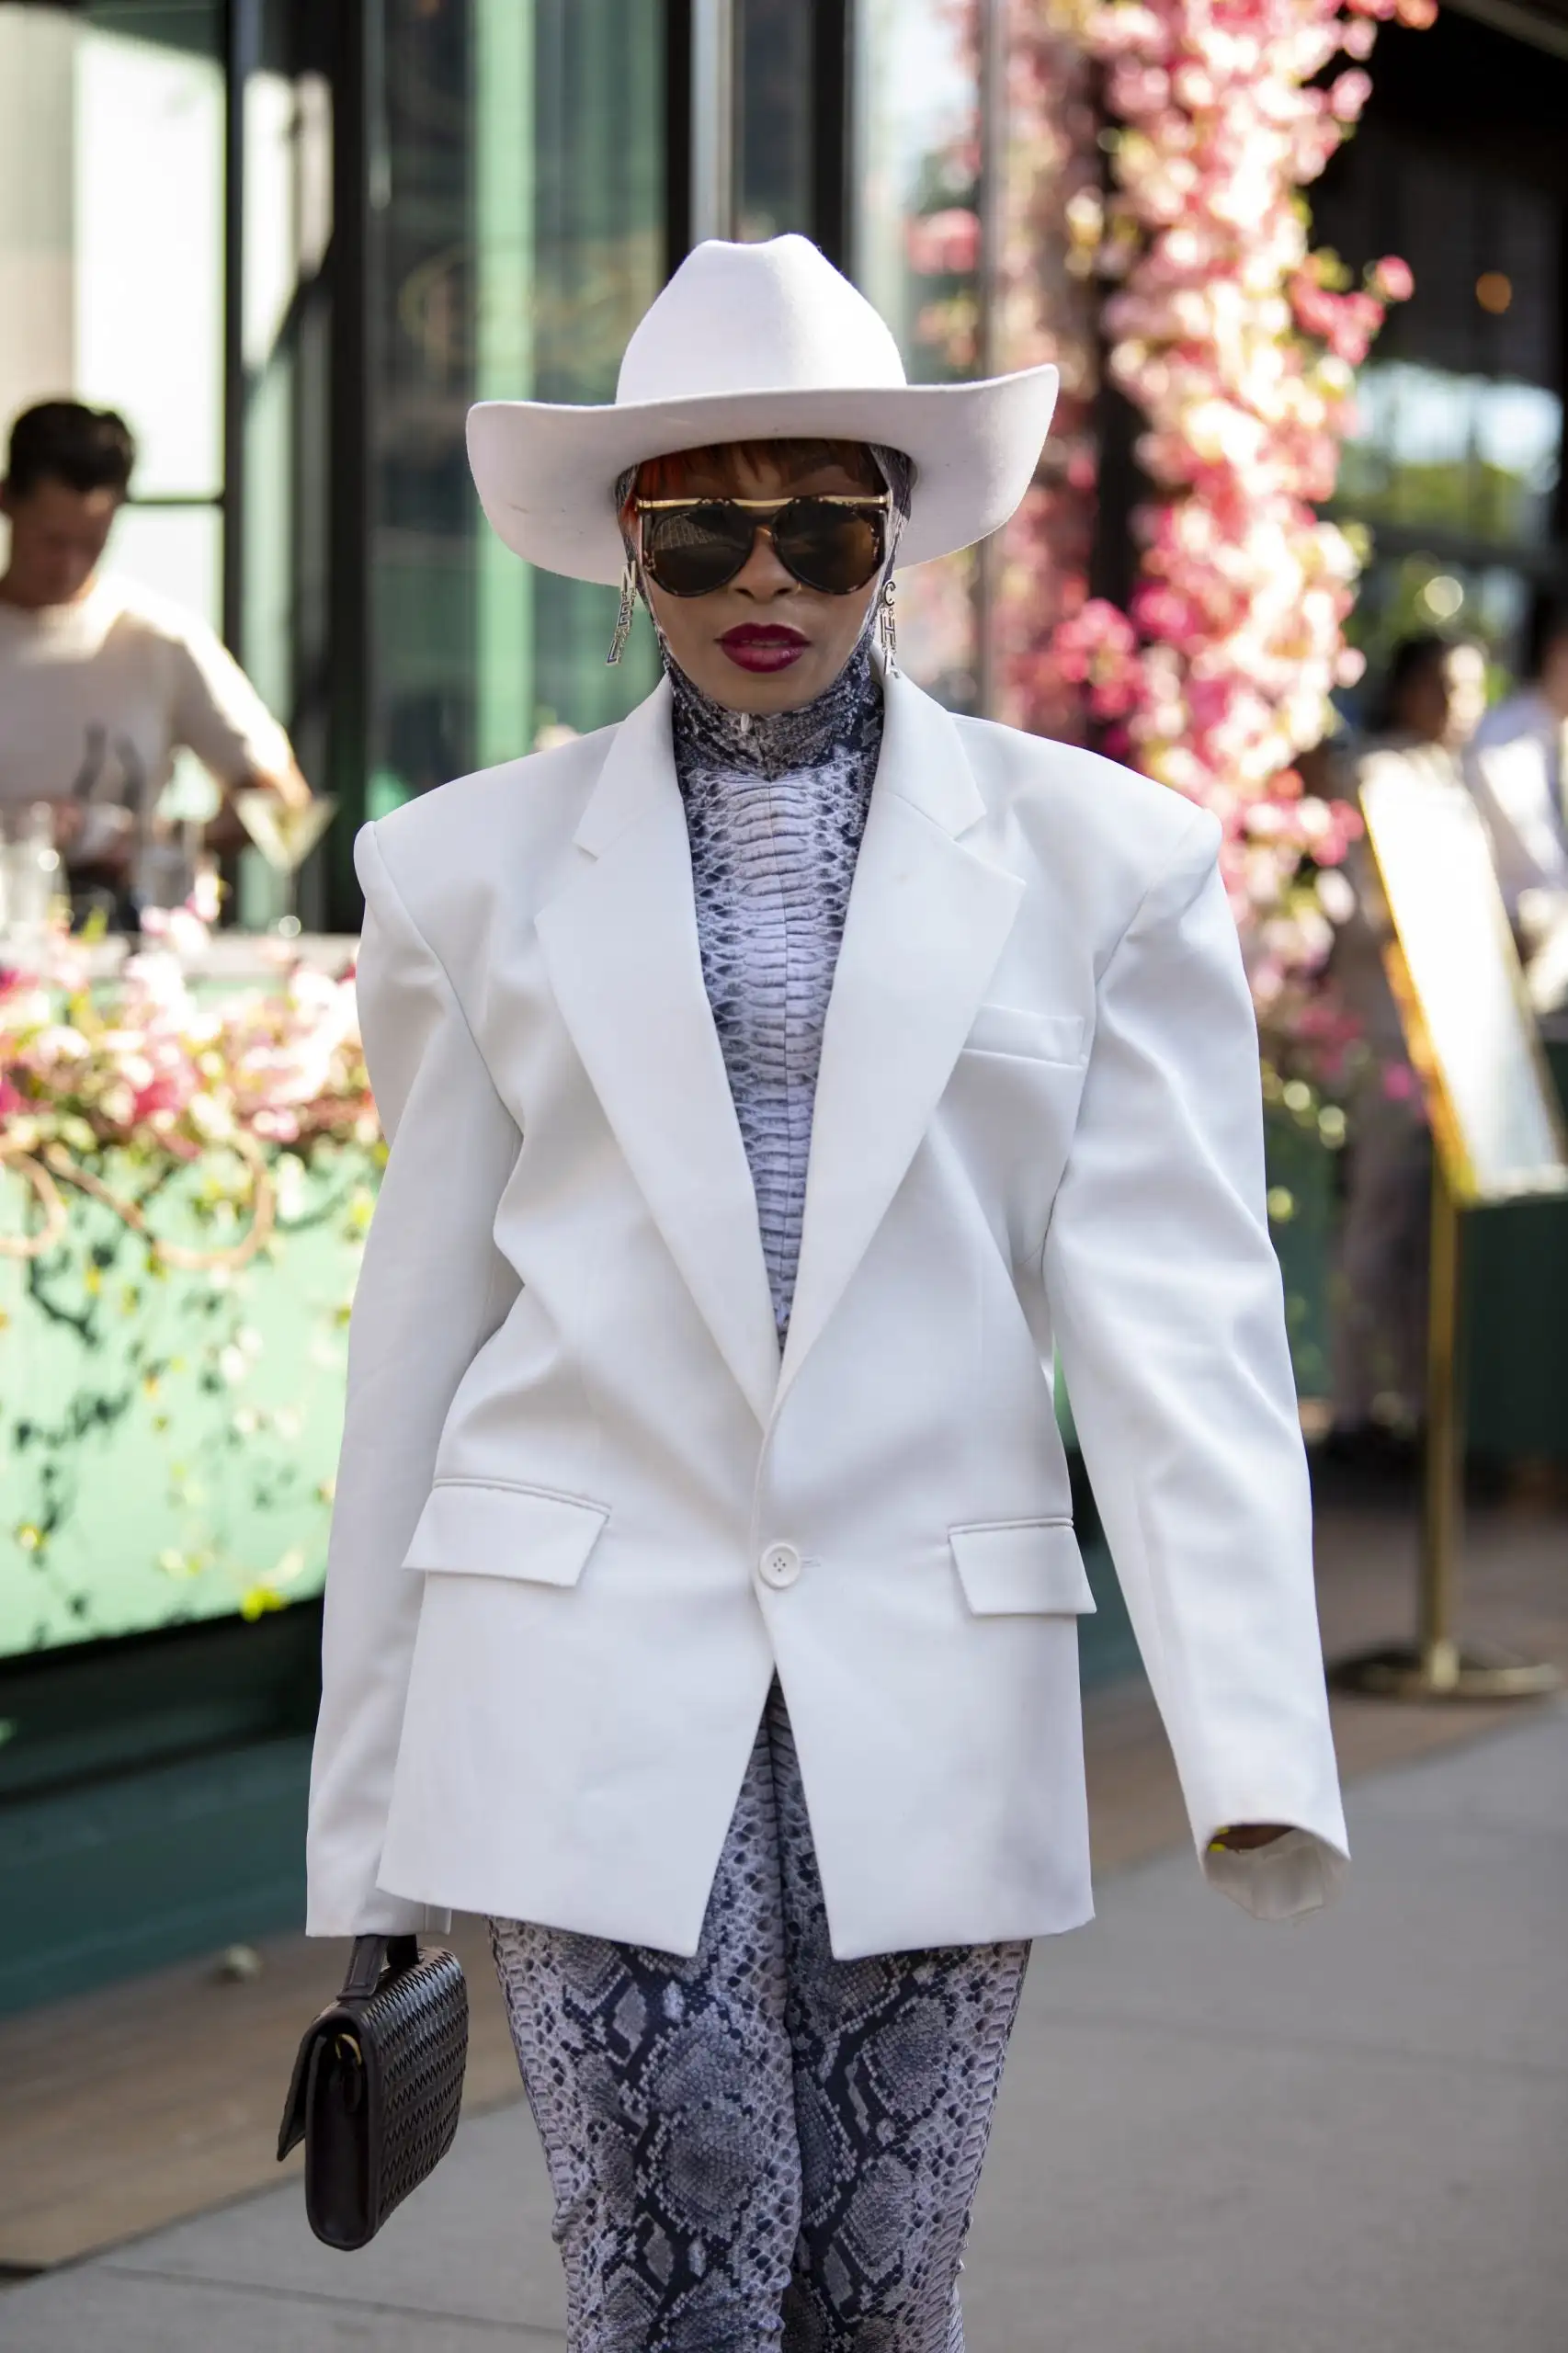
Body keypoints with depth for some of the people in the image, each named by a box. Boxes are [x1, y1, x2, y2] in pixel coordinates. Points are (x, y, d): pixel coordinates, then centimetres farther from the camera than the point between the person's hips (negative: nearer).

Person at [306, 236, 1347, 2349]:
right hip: (594, 1675, 0)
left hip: (932, 1693, 1)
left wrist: (1257, 1749, -17)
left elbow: (1174, 1303, -4)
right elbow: (420, 1336, 9)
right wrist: (370, 1818, 8)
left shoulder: (1103, 858, 5)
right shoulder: (480, 868, 7)